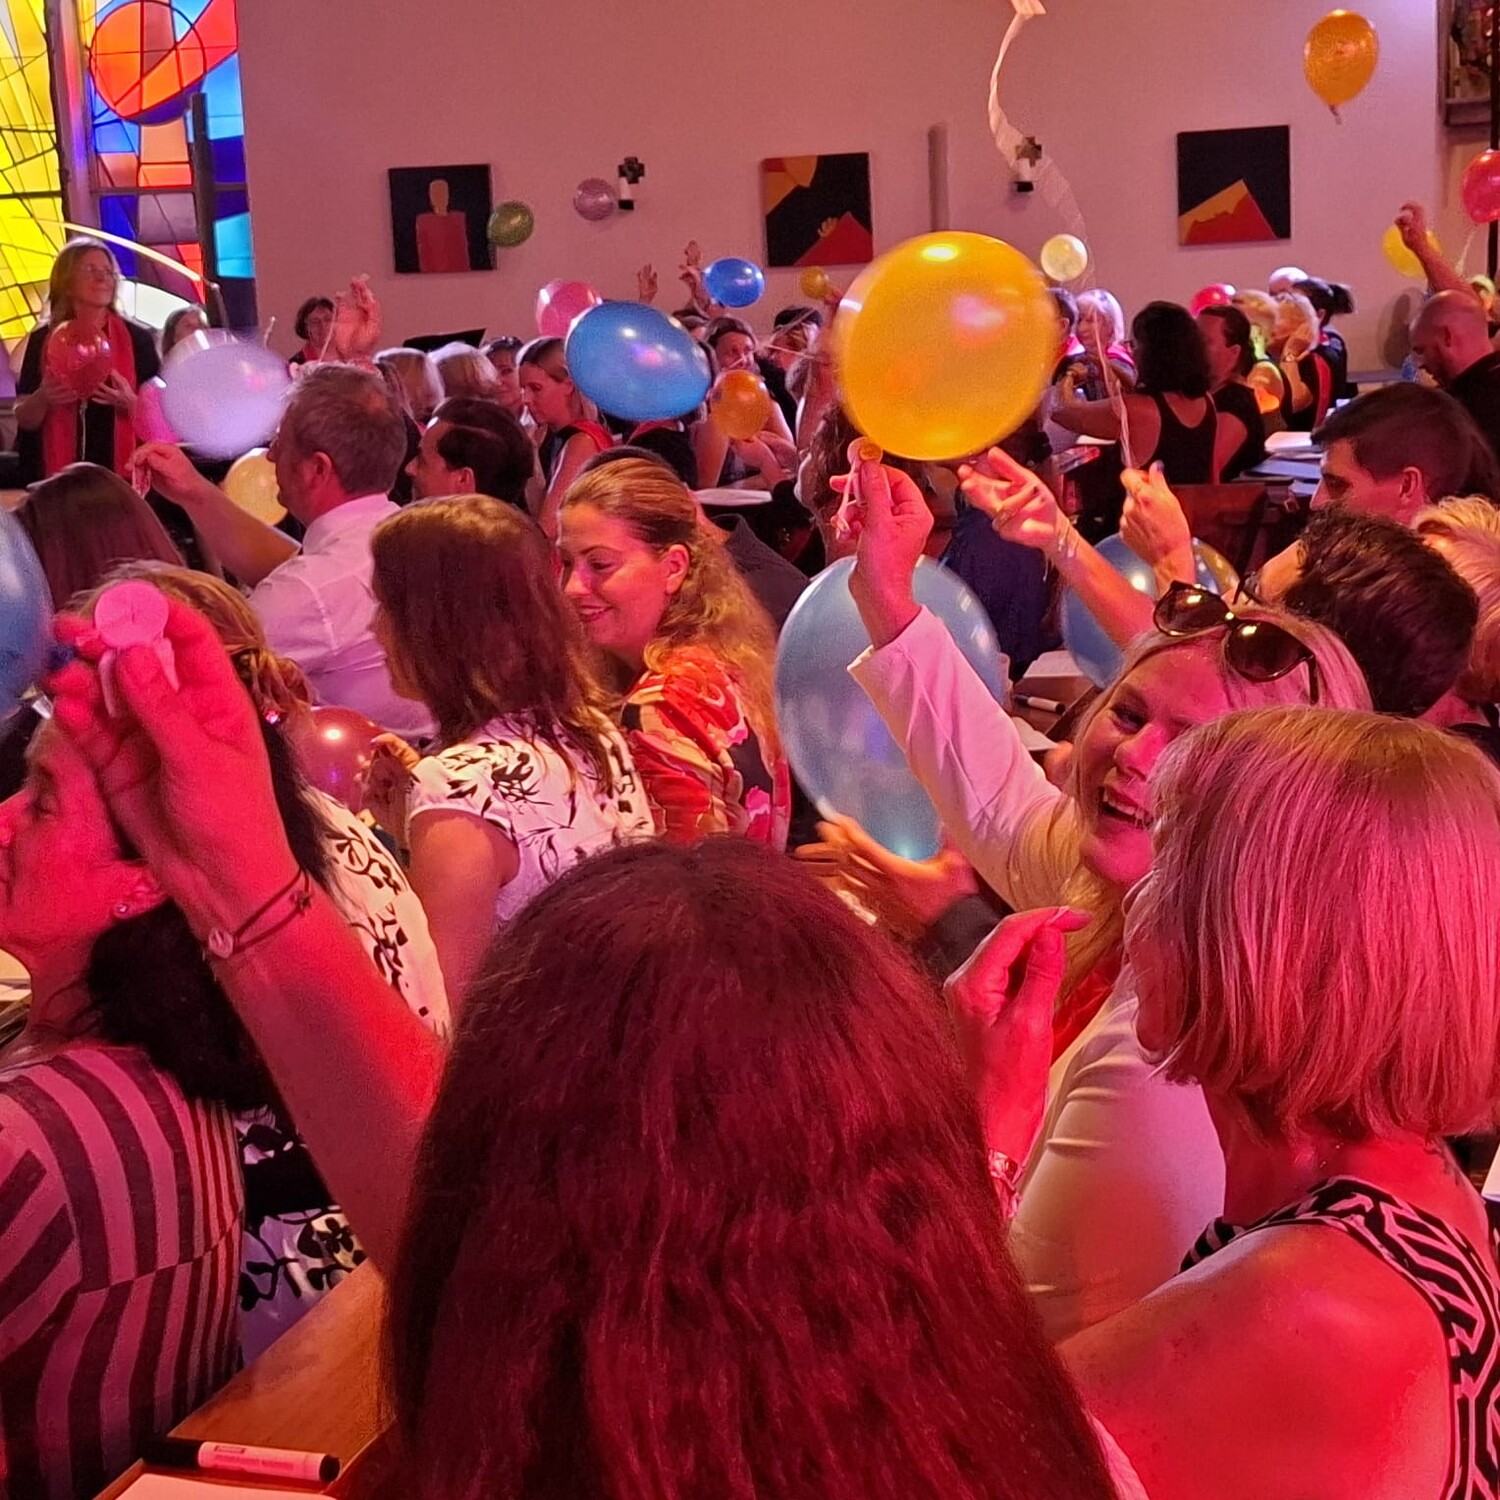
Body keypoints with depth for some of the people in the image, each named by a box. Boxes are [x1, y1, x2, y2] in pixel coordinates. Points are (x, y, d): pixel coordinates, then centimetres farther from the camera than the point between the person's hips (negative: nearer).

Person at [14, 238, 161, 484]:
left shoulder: (137, 338, 2)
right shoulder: (42, 339, 5)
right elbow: (24, 419, 6)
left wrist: (129, 403, -18)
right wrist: (42, 398, -14)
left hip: (122, 473, -1)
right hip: (58, 474, 1)